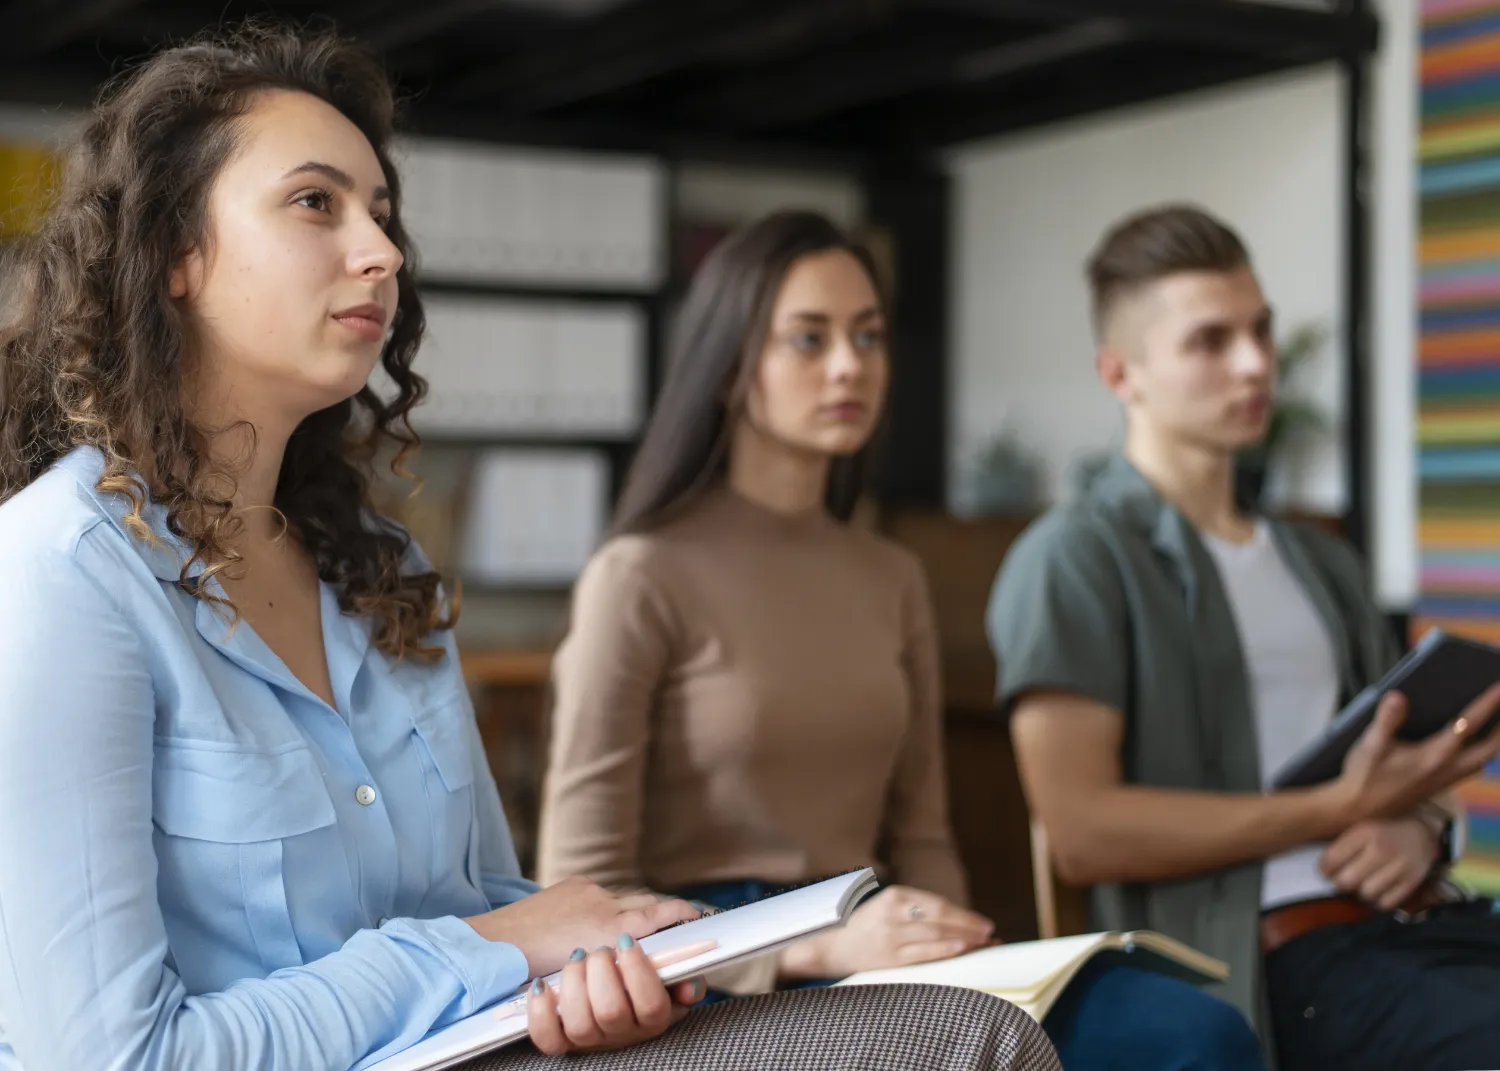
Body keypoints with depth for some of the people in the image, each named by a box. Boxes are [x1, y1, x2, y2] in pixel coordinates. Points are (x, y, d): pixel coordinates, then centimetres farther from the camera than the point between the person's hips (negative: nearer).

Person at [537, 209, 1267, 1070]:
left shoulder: (893, 580, 15)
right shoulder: (642, 577, -5)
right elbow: (582, 895, -8)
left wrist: (954, 956, -6)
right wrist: (821, 947, -18)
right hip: (718, 992, -6)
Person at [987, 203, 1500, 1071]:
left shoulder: (1321, 562, 23)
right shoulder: (1073, 561, -1)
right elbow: (1081, 832, -10)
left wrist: (1420, 823, -1)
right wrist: (1339, 811, -12)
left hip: (1423, 924, 7)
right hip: (1275, 960, -7)